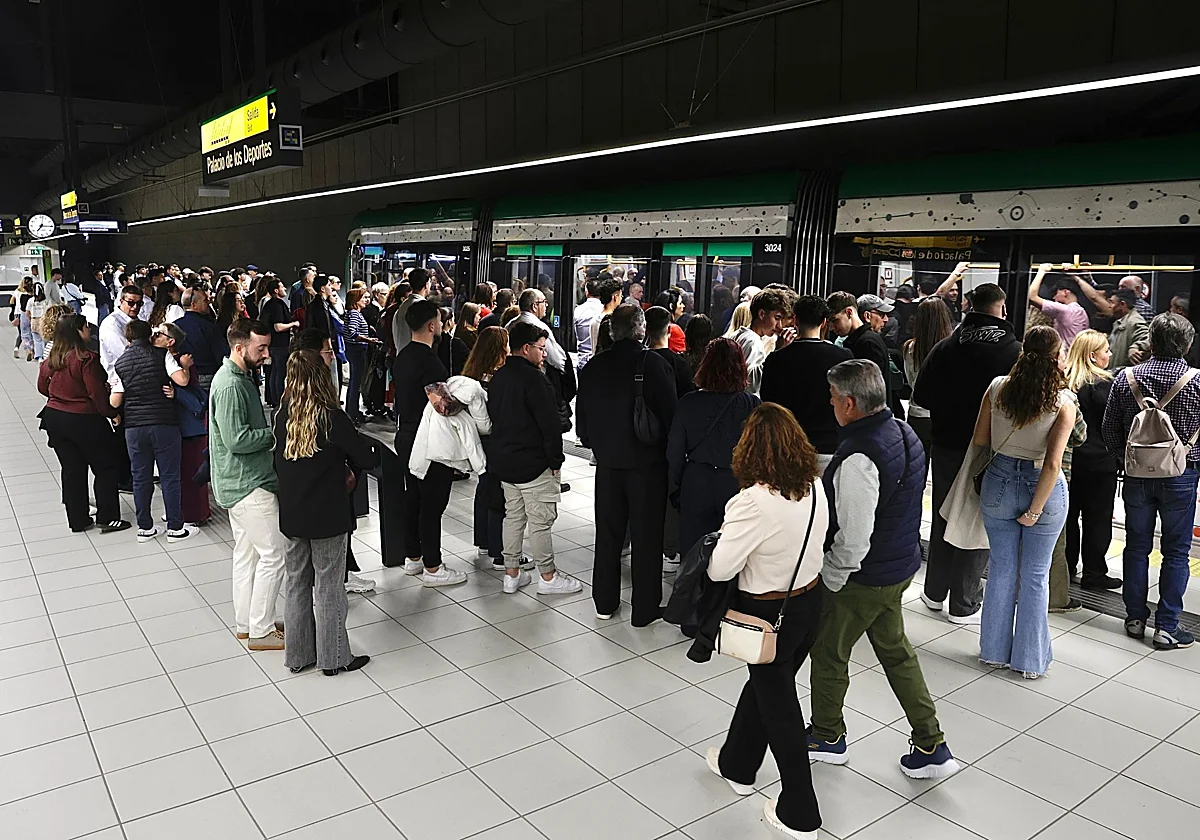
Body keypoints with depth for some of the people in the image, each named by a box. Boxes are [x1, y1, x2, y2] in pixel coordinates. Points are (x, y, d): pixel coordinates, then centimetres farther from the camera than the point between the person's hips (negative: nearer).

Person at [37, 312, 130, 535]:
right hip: (85, 422, -7)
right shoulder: (86, 359, -19)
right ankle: (107, 519, 7)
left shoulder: (50, 360, 3)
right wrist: (112, 414, -6)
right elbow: (97, 393, -18)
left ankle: (77, 520, 21)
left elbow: (42, 387, 15)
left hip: (55, 418, 7)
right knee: (107, 468, 6)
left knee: (71, 470, 15)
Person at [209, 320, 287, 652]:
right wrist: (275, 432, -15)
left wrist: (272, 429, 3)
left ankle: (245, 623, 28)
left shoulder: (240, 377, 11)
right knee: (273, 554, -4)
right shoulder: (230, 385, -22)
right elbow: (236, 440, -26)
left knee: (247, 553, 17)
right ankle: (261, 631, 6)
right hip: (248, 486, -10)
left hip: (241, 483, 10)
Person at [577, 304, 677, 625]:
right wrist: (670, 452, 4)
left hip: (607, 462, 4)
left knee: (608, 534, 15)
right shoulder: (654, 364, -14)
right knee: (646, 537, 6)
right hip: (647, 464, -4)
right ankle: (644, 609, 14)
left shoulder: (594, 366, 0)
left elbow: (582, 415, 8)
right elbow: (671, 414, -11)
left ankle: (604, 602, 26)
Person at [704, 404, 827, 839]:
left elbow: (720, 569, -24)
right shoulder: (816, 488, -8)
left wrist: (721, 541, -5)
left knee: (779, 707, 11)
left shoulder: (754, 502, -29)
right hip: (809, 603, 7)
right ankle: (736, 765, 47)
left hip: (768, 615, -6)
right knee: (764, 684, 25)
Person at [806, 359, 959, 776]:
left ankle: (827, 737, 36)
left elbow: (853, 539, -29)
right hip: (901, 566, 9)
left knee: (828, 653, 14)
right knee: (896, 651, 23)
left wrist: (830, 580, -12)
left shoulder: (858, 459, -31)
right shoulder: (905, 433, -1)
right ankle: (932, 747, 29)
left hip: (865, 579, -8)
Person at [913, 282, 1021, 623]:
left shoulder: (946, 346, -4)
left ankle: (934, 592, 29)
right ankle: (964, 604, 14)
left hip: (946, 445, 3)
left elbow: (921, 395, -4)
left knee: (943, 518, 17)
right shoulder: (1015, 351, -13)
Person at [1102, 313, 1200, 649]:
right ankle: (1166, 627, 10)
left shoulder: (1126, 377, -6)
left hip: (1137, 474, 2)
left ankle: (1135, 618, 21)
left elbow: (1109, 430, -1)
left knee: (1137, 546, 13)